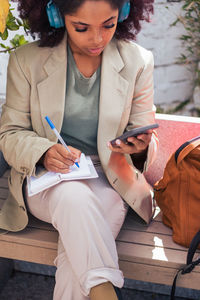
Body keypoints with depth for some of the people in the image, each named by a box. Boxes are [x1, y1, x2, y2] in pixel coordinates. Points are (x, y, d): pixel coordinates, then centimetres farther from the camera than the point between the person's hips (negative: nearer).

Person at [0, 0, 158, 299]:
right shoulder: (26, 60, -4)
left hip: (108, 182, 1)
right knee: (74, 197, -35)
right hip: (46, 175, 0)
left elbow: (143, 132, 6)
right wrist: (43, 152, -21)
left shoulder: (137, 61, -1)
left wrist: (141, 146, -20)